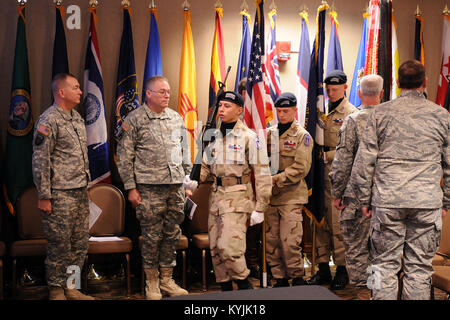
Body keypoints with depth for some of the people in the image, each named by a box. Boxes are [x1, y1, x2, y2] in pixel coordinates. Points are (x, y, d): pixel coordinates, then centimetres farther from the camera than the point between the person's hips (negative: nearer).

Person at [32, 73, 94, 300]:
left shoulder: (77, 117, 15)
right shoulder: (49, 120, -11)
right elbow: (40, 161, -14)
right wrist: (43, 196, -16)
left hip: (81, 192, 8)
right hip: (60, 194, -8)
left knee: (80, 243, 11)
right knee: (59, 244, -1)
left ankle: (71, 287, 23)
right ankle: (56, 290, 13)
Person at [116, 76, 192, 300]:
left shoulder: (177, 118, 13)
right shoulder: (134, 119, -1)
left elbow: (185, 153, 19)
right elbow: (124, 157, -2)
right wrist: (130, 187, -7)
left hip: (176, 186, 5)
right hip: (149, 188, -4)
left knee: (172, 234, 9)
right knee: (152, 235, 0)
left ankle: (166, 279, 21)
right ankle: (151, 283, 15)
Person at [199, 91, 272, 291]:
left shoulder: (249, 137, -7)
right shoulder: (214, 137, 12)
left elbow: (262, 174, -7)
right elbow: (206, 167, 19)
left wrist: (260, 208, -10)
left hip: (237, 199, -7)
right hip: (216, 198, 7)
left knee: (229, 248, -14)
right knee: (215, 250, 9)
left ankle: (245, 286, 7)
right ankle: (225, 289, 23)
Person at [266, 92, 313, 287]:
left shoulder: (302, 136, 0)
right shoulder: (270, 134, 14)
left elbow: (301, 168, -9)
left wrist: (277, 179, -15)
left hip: (291, 196, -5)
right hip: (270, 197, 5)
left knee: (289, 242, -9)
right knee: (271, 241, 6)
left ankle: (297, 278, 10)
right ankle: (280, 279, 19)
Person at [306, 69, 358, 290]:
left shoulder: (351, 113, -3)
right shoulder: (322, 111, 15)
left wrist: (328, 155, -12)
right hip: (321, 174, 6)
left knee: (338, 223, -4)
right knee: (321, 221, 7)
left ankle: (342, 270, 7)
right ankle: (323, 269, 15)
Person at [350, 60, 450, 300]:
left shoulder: (381, 113, 2)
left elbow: (364, 161, 0)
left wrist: (364, 199, 8)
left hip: (387, 201, -1)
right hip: (427, 203, 1)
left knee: (385, 265, 7)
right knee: (419, 268, 7)